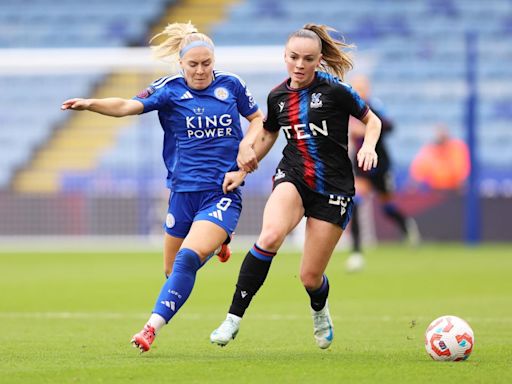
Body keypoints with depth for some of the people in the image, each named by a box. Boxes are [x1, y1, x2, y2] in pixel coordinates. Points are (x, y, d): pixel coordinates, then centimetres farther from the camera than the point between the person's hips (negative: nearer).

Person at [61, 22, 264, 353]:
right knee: (173, 270, 12)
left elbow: (258, 120, 16)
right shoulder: (170, 90, -1)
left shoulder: (231, 85, 3)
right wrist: (90, 104, -34)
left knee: (188, 259, -22)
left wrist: (242, 169, 4)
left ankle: (152, 328, -23)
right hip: (183, 191, 2)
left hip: (223, 192, -2)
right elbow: (127, 106, -15)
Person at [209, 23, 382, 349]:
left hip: (333, 189, -2)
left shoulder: (334, 90, -9)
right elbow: (268, 132, 24)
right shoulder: (278, 96, 4)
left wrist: (369, 147, -16)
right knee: (270, 236, -31)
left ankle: (320, 311, 40)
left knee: (310, 277, 1)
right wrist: (248, 149, 9)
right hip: (292, 178, 2)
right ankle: (234, 318, -25)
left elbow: (372, 120, 3)